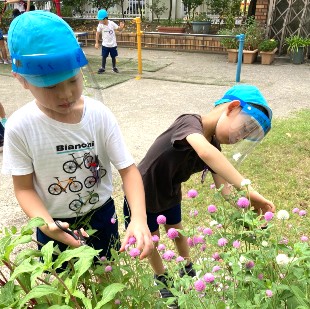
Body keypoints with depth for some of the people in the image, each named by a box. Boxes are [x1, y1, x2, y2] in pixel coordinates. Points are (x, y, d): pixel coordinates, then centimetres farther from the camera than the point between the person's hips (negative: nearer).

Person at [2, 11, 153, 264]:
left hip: (101, 215, 0)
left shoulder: (99, 115, -20)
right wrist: (46, 225, -31)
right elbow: (24, 188, -13)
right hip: (55, 225, 0)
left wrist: (139, 219, -33)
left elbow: (128, 169, -18)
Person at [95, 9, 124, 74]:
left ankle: (114, 67, 28)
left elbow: (118, 28, -5)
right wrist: (97, 43, -2)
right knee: (104, 56, 4)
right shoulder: (100, 25, -13)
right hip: (105, 44, 0)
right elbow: (97, 33, -2)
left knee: (113, 56, 12)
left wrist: (121, 27, -30)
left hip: (113, 44, 0)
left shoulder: (111, 23, -15)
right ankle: (102, 68, 14)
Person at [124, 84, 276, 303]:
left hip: (170, 195, 6)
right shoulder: (190, 123, -36)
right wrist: (249, 191, -58)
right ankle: (162, 278, 44)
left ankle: (188, 270, 52)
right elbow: (205, 152, -57)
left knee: (177, 231, 26)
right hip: (143, 195, -6)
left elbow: (224, 188, -13)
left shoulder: (214, 146, -12)